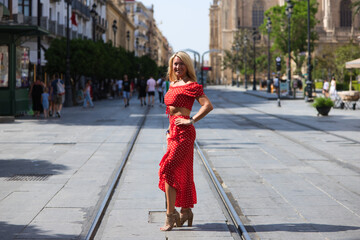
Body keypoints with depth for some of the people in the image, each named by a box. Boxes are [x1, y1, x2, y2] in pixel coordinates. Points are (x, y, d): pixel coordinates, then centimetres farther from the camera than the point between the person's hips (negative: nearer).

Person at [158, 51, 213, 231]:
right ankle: (186, 211, 22)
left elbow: (208, 105, -18)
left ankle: (171, 213, -10)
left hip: (184, 133, -9)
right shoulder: (173, 84, 16)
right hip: (173, 132, 9)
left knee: (168, 169, -14)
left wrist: (191, 121, -20)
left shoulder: (191, 86, -9)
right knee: (180, 173, 12)